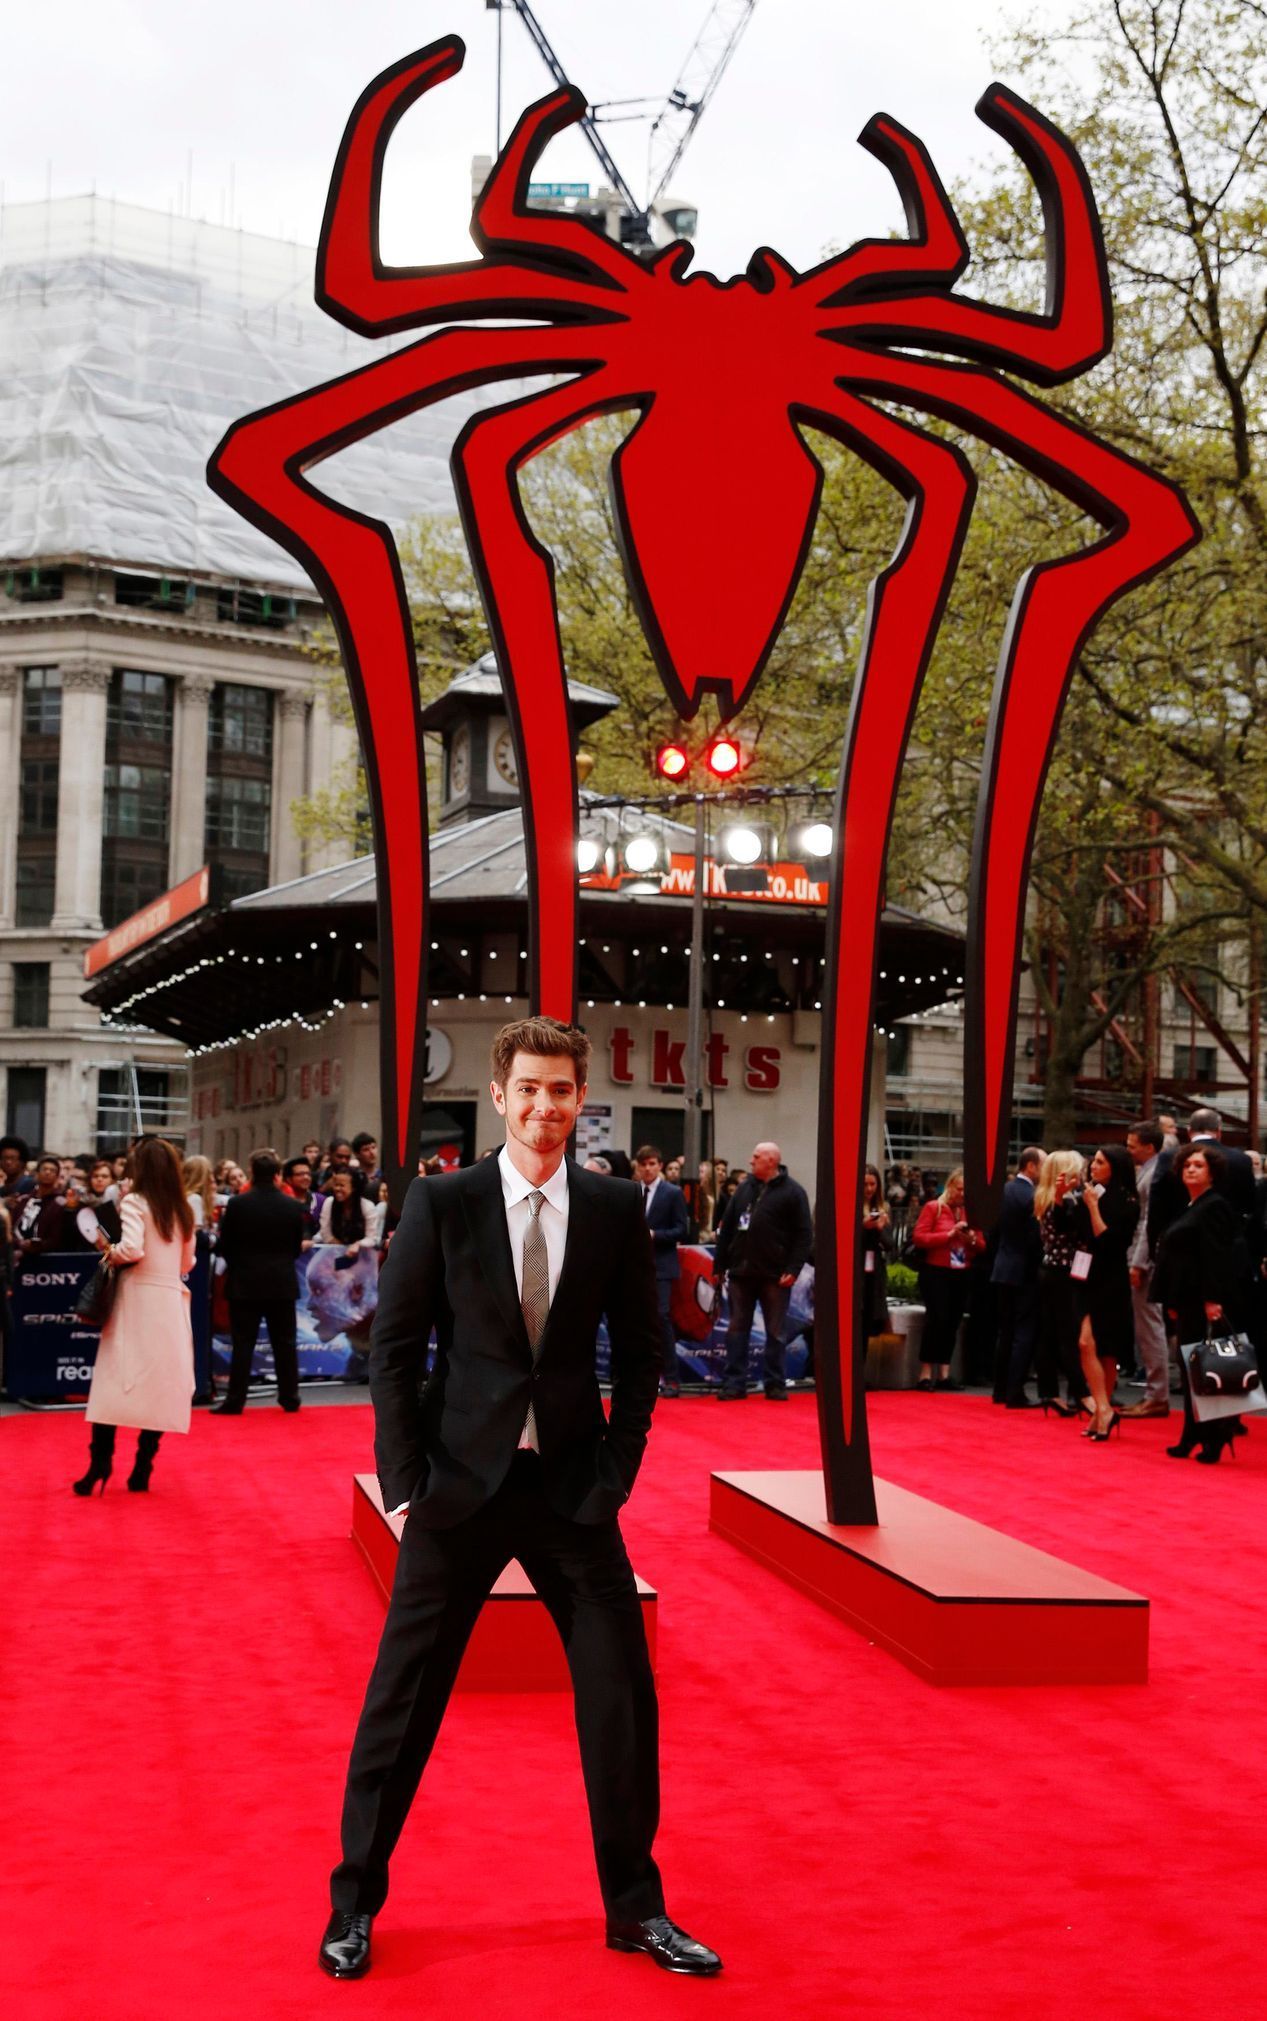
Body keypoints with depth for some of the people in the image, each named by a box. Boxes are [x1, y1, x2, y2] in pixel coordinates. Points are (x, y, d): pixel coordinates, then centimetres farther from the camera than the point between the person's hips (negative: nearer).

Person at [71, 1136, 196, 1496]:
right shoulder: (182, 1209, 11)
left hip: (137, 1298, -5)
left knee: (114, 1380, -1)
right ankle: (142, 1468, 7)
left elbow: (132, 1250, -20)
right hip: (171, 1300, 5)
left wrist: (109, 1250, -1)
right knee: (160, 1383, 6)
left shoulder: (134, 1202, -6)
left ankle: (100, 1462, -6)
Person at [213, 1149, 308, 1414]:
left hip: (245, 1282, -2)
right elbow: (297, 1247, 5)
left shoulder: (237, 1204, -10)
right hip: (282, 1283, 2)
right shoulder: (293, 1207, -3)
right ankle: (289, 1397, 15)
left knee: (243, 1343, 1)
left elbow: (225, 1245, -3)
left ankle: (235, 1401, 1)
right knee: (284, 1343, 9)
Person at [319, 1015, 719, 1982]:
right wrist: (405, 1479, -6)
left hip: (574, 1486, 2)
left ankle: (635, 1908, 25)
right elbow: (395, 1346, -3)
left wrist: (617, 1467, -1)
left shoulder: (617, 1208, 0)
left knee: (623, 1694, 6)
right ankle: (355, 1903, 25)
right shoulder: (441, 1202, -5)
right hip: (460, 1480, -1)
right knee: (403, 1697, 6)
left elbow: (641, 1350, 6)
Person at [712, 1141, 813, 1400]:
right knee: (737, 1329, 5)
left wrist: (793, 1269, -14)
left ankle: (775, 1384, 12)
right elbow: (727, 1229, 12)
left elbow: (804, 1235, -7)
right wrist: (719, 1265, 8)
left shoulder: (793, 1192, -4)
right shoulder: (744, 1188, 10)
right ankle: (734, 1382, 10)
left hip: (774, 1275, -4)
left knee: (775, 1332, 5)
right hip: (741, 1272, 4)